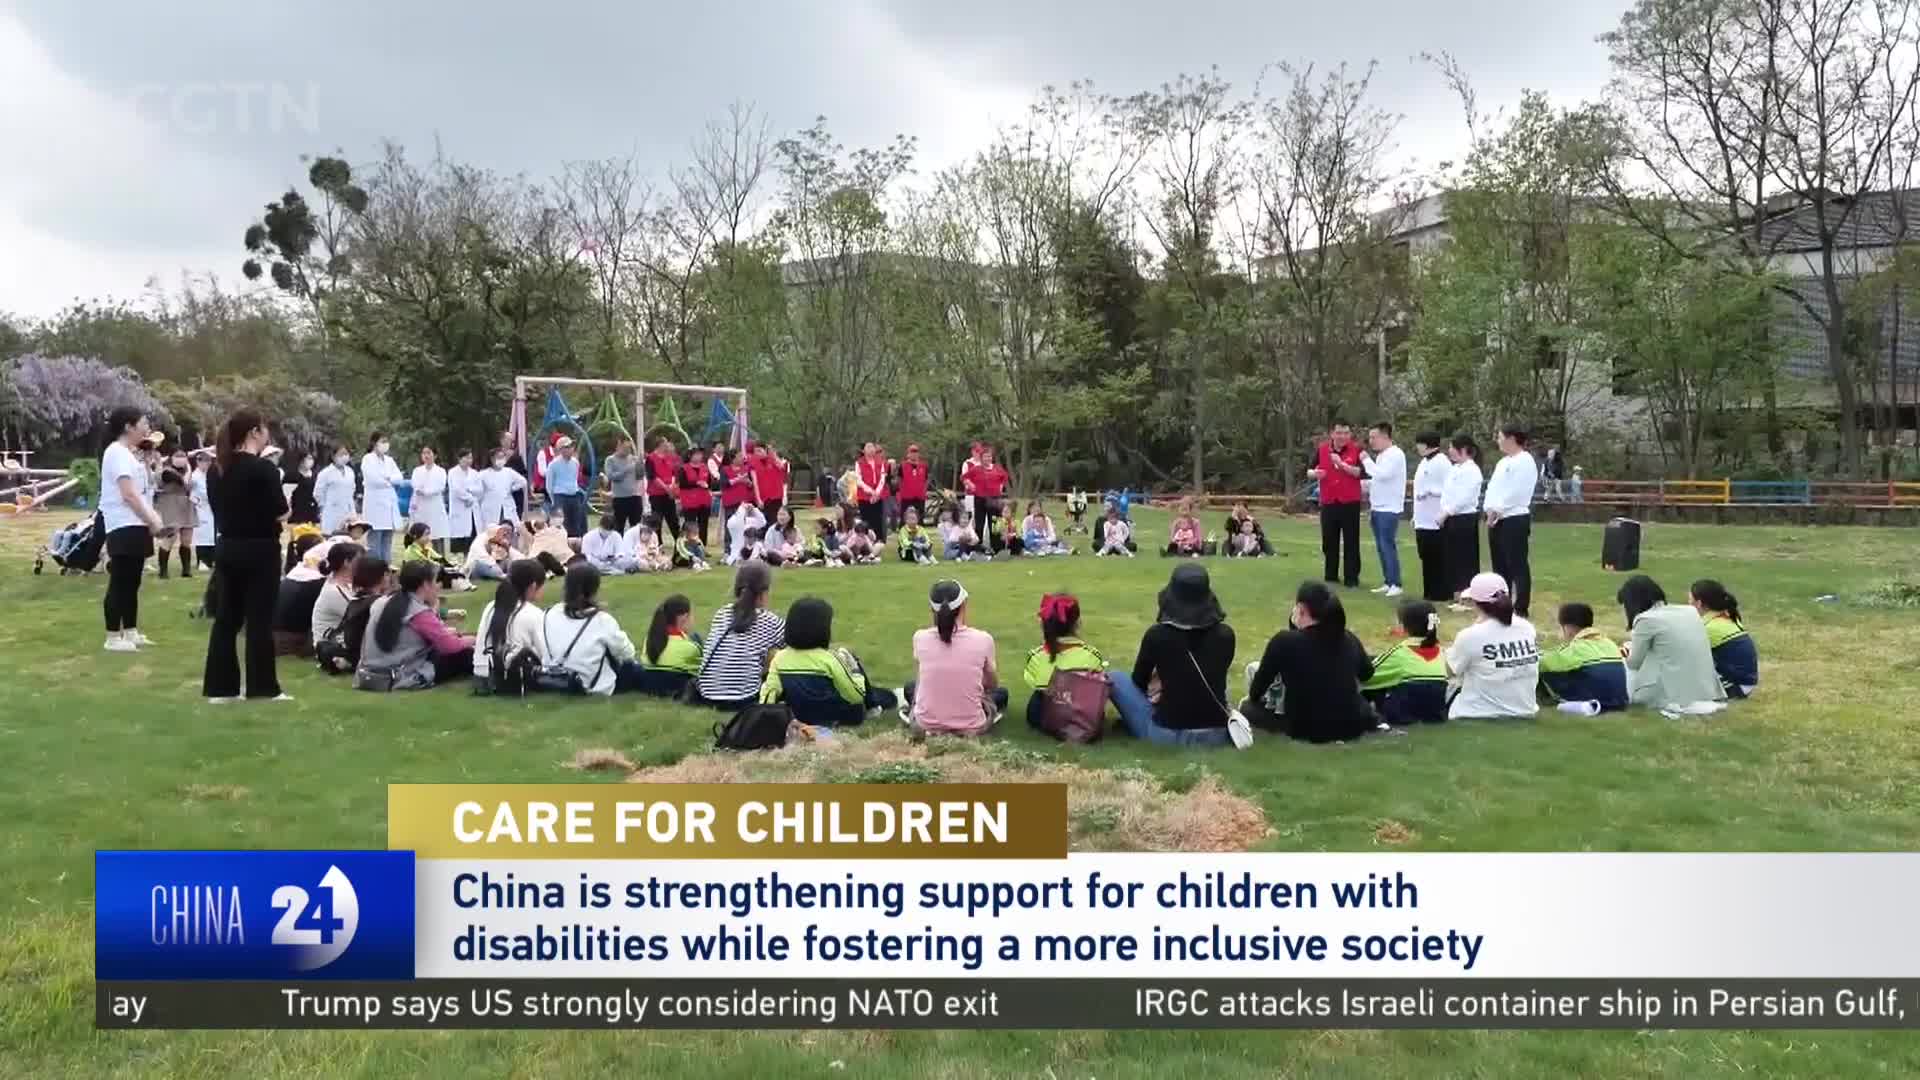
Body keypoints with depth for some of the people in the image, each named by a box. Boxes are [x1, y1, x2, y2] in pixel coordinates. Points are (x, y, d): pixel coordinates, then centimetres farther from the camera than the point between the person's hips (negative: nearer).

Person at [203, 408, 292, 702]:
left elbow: (220, 507, 13)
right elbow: (280, 514, -13)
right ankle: (262, 688, 4)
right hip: (260, 551, -7)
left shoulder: (216, 469, 7)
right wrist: (283, 501, 5)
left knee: (226, 618, 10)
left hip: (228, 549, 7)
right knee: (259, 620, -1)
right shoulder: (263, 468, -15)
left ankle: (220, 687, 12)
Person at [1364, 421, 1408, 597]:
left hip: (1390, 509, -9)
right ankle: (1387, 582, 16)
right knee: (1380, 547, 10)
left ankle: (1395, 584, -6)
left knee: (1388, 546, -10)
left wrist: (1367, 460, -14)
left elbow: (1382, 474, -23)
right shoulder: (1380, 456, 16)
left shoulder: (1396, 454, -12)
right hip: (1377, 508, 9)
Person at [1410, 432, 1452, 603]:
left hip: (1437, 520, -9)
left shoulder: (1442, 462, -13)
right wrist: (1416, 515, 20)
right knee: (1427, 558, 12)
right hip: (1423, 520, 9)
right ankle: (1430, 593, 19)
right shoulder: (1424, 462, 16)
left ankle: (1443, 594, 4)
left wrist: (1444, 513, -21)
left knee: (1440, 559, -2)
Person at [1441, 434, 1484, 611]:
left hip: (1465, 519, -9)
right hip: (1452, 519, 10)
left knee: (1467, 560, -3)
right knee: (1454, 559, 13)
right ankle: (1458, 597, 20)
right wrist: (1444, 514, 7)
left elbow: (1464, 498, -21)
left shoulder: (1470, 470, -14)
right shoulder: (1454, 469, 15)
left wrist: (1446, 513, -16)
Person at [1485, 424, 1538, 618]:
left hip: (1514, 520, -9)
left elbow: (1515, 492, -19)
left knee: (1517, 566, -6)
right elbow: (1492, 487, 15)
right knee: (1500, 566, 13)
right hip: (1497, 520, 9)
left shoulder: (1524, 461, -10)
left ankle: (1520, 609, -3)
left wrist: (1497, 510, -15)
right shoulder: (1503, 461, 19)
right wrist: (1490, 509, -1)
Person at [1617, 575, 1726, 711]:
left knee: (1626, 666, 15)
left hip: (1680, 698, -7)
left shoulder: (1646, 619, -7)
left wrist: (1631, 646, 26)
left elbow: (1634, 663, 5)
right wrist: (1637, 640, 28)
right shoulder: (1690, 611, 12)